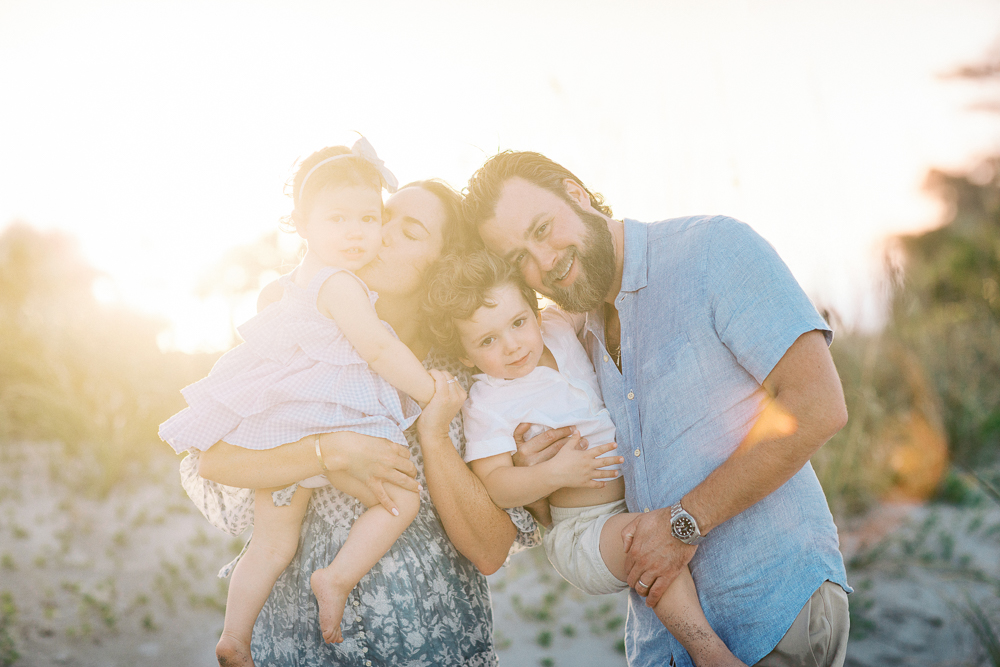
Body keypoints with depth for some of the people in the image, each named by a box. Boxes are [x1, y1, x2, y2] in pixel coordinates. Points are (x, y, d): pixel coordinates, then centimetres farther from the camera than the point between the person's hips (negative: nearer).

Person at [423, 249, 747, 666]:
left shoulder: (557, 328, 3)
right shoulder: (486, 405, -14)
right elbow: (492, 486, -17)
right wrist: (553, 474, -29)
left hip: (643, 502, 8)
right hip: (585, 529, -8)